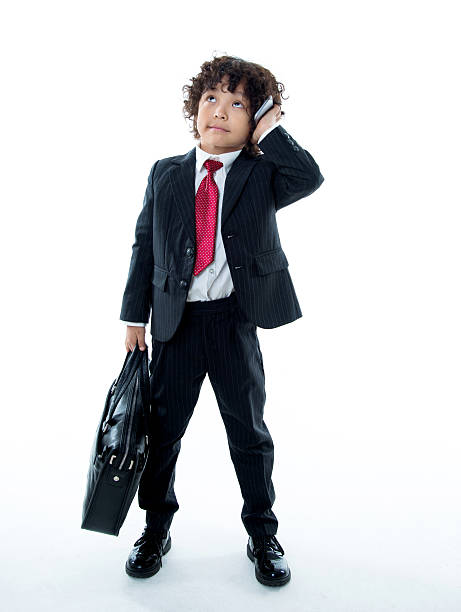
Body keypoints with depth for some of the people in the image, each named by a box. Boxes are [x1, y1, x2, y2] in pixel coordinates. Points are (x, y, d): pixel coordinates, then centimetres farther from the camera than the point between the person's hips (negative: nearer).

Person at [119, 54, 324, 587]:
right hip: (175, 319, 2)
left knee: (248, 428, 10)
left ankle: (262, 534, 31)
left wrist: (269, 130, -10)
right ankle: (156, 528, 34)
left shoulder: (263, 173, 2)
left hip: (236, 321, -1)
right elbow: (144, 246, 9)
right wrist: (135, 316, 5)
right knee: (162, 425, 11)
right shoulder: (165, 174, 9)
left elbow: (310, 179, -19)